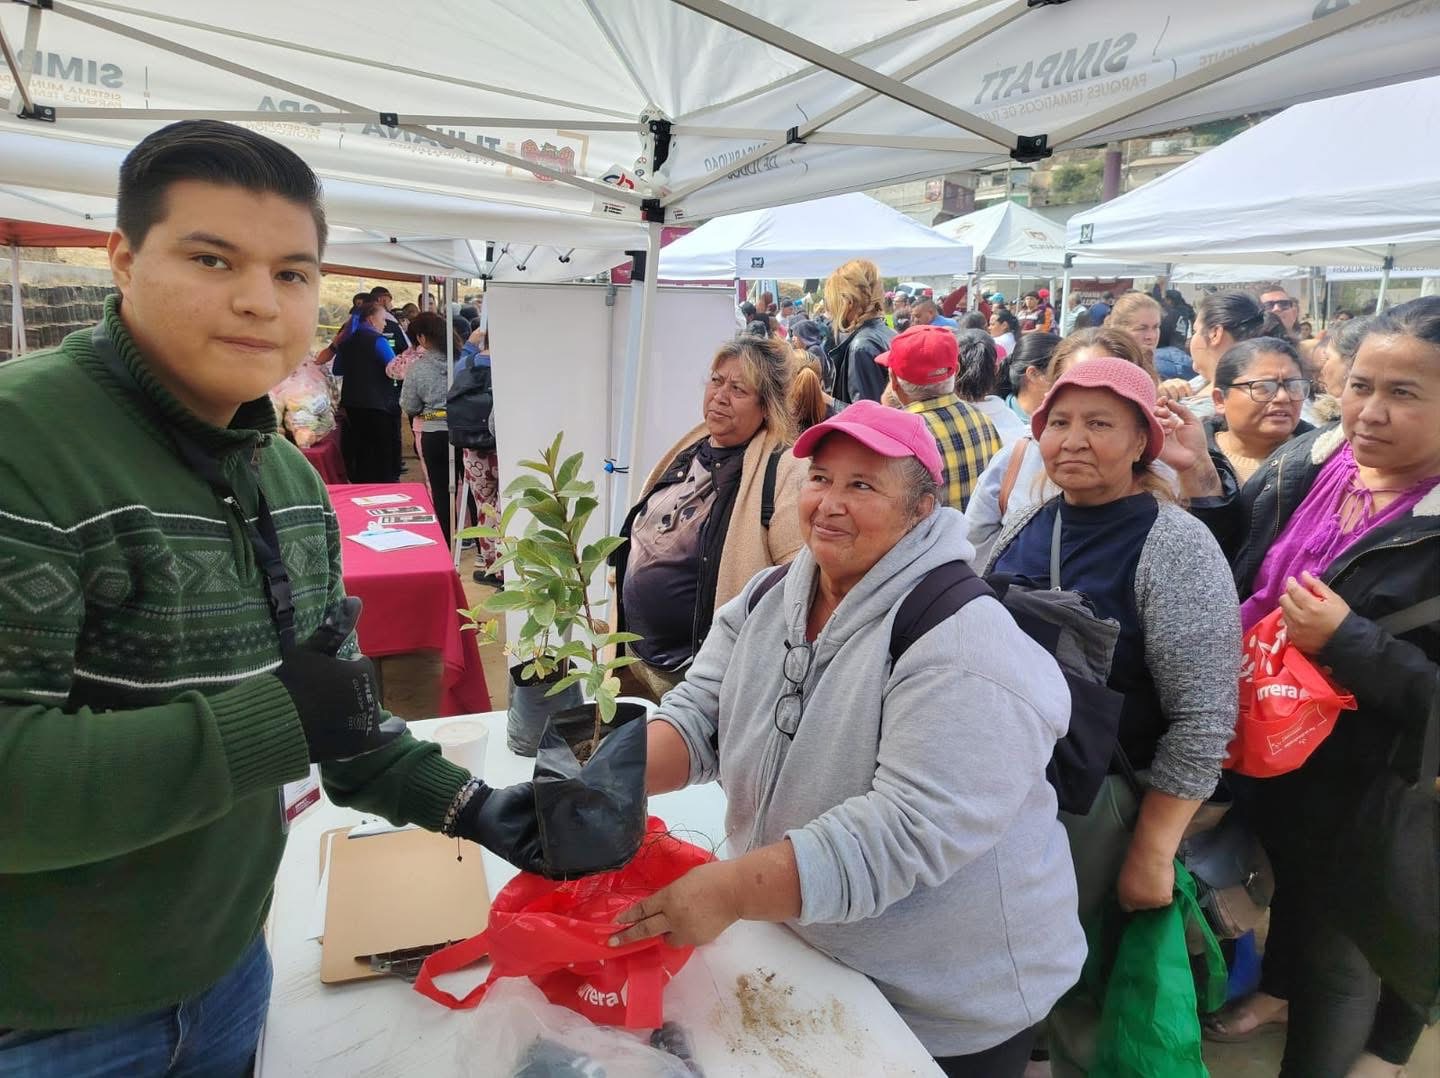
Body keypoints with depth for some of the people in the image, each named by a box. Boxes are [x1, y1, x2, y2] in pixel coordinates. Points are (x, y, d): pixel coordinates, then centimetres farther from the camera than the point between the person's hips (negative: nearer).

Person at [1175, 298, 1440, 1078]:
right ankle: (1281, 987, 60)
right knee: (1291, 887, 32)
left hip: (1370, 793, -6)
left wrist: (1347, 642, -31)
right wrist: (1201, 479, -10)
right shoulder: (1305, 461, -6)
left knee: (1342, 952, 19)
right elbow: (1237, 573, 3)